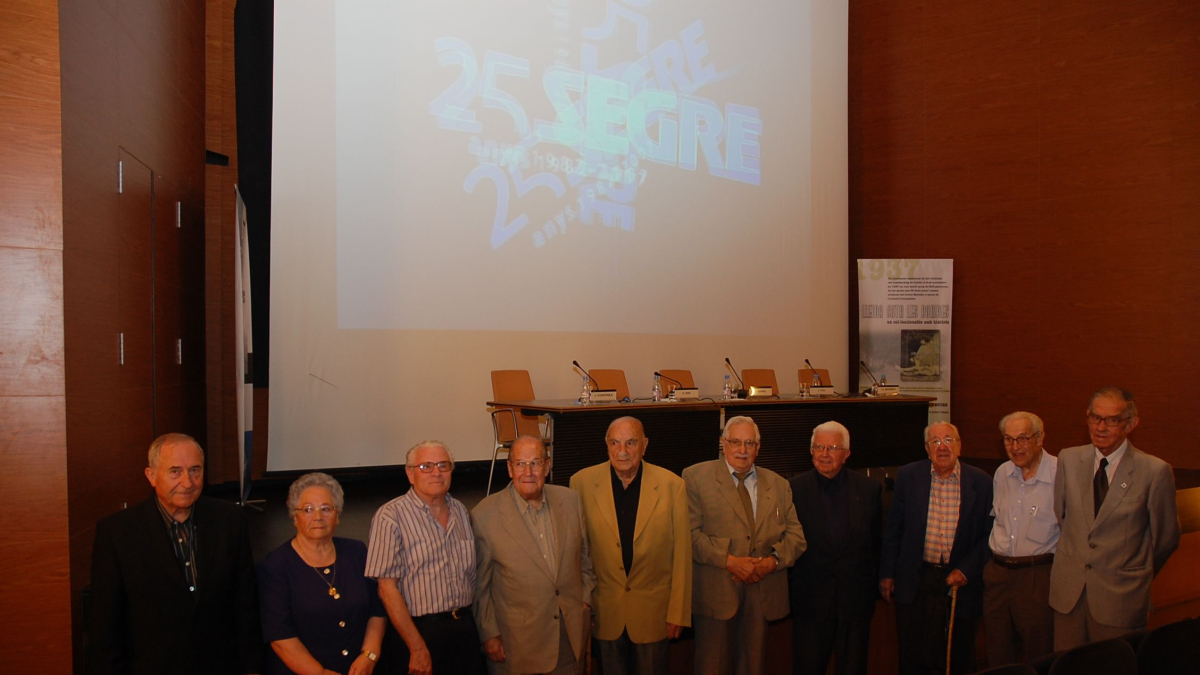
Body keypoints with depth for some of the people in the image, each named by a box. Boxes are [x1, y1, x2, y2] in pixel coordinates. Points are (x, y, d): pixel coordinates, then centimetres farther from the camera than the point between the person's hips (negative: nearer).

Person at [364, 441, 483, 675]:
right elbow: (387, 587, -15)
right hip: (420, 631, -6)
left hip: (465, 631, 6)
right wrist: (418, 649, -16)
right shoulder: (391, 516, -12)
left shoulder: (460, 511, 8)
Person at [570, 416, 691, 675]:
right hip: (604, 609, 1)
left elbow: (681, 554, -5)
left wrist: (678, 612, -3)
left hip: (653, 610, 0)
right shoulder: (582, 482, -9)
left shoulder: (672, 485, -11)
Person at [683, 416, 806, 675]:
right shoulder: (696, 476, 0)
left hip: (762, 591, 4)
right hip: (715, 591, -3)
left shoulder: (778, 484, 13)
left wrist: (773, 561, -10)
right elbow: (690, 532, -8)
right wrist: (728, 560, -17)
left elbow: (795, 535, 9)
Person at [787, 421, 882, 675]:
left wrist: (870, 581, 3)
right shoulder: (795, 488, -4)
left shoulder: (870, 489, 1)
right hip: (810, 597, -1)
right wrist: (792, 587, -2)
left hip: (856, 598, 1)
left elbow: (877, 541, 7)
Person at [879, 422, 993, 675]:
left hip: (960, 581, 0)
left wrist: (966, 570, -10)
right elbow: (893, 528, 4)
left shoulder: (981, 482, -4)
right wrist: (887, 573, 4)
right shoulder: (908, 476, -2)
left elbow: (987, 535, 1)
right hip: (915, 582, 0)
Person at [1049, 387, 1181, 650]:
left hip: (1120, 599, -3)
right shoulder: (1068, 459, 1)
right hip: (1067, 592, 3)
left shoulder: (1155, 471, -10)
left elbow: (1166, 539, 2)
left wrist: (1138, 576, 13)